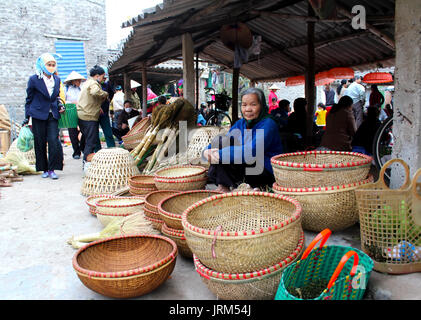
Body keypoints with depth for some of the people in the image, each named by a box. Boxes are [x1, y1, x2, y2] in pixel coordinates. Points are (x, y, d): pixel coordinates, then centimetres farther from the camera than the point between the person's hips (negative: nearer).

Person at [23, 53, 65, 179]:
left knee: (54, 141, -9)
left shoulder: (57, 79, 9)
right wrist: (27, 118, 3)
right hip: (38, 115, -2)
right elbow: (29, 99, 4)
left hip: (53, 115, 2)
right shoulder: (34, 79, -3)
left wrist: (59, 104, 3)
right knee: (40, 143, 4)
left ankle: (52, 169, 0)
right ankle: (44, 169, 16)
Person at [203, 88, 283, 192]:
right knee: (223, 141, -10)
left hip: (266, 174, -7)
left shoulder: (268, 124, -14)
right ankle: (222, 186, -13)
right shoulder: (240, 124, 8)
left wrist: (220, 155, -29)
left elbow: (251, 152, -29)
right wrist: (207, 151, -18)